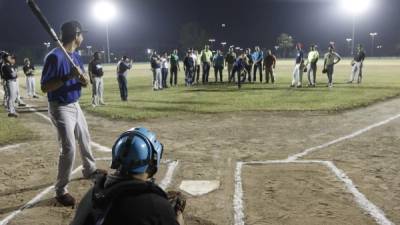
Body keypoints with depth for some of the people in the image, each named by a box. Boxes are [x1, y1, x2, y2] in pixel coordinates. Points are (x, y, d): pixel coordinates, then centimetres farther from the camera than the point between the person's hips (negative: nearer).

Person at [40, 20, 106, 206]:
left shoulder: (76, 56, 6)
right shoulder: (54, 56, -20)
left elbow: (85, 84, 5)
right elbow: (44, 87, -22)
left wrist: (82, 77, -18)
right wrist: (69, 76, -30)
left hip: (75, 106, 9)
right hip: (61, 109, -9)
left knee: (85, 139, 22)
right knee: (68, 149, -11)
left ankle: (89, 170, 45)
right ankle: (60, 190, 5)